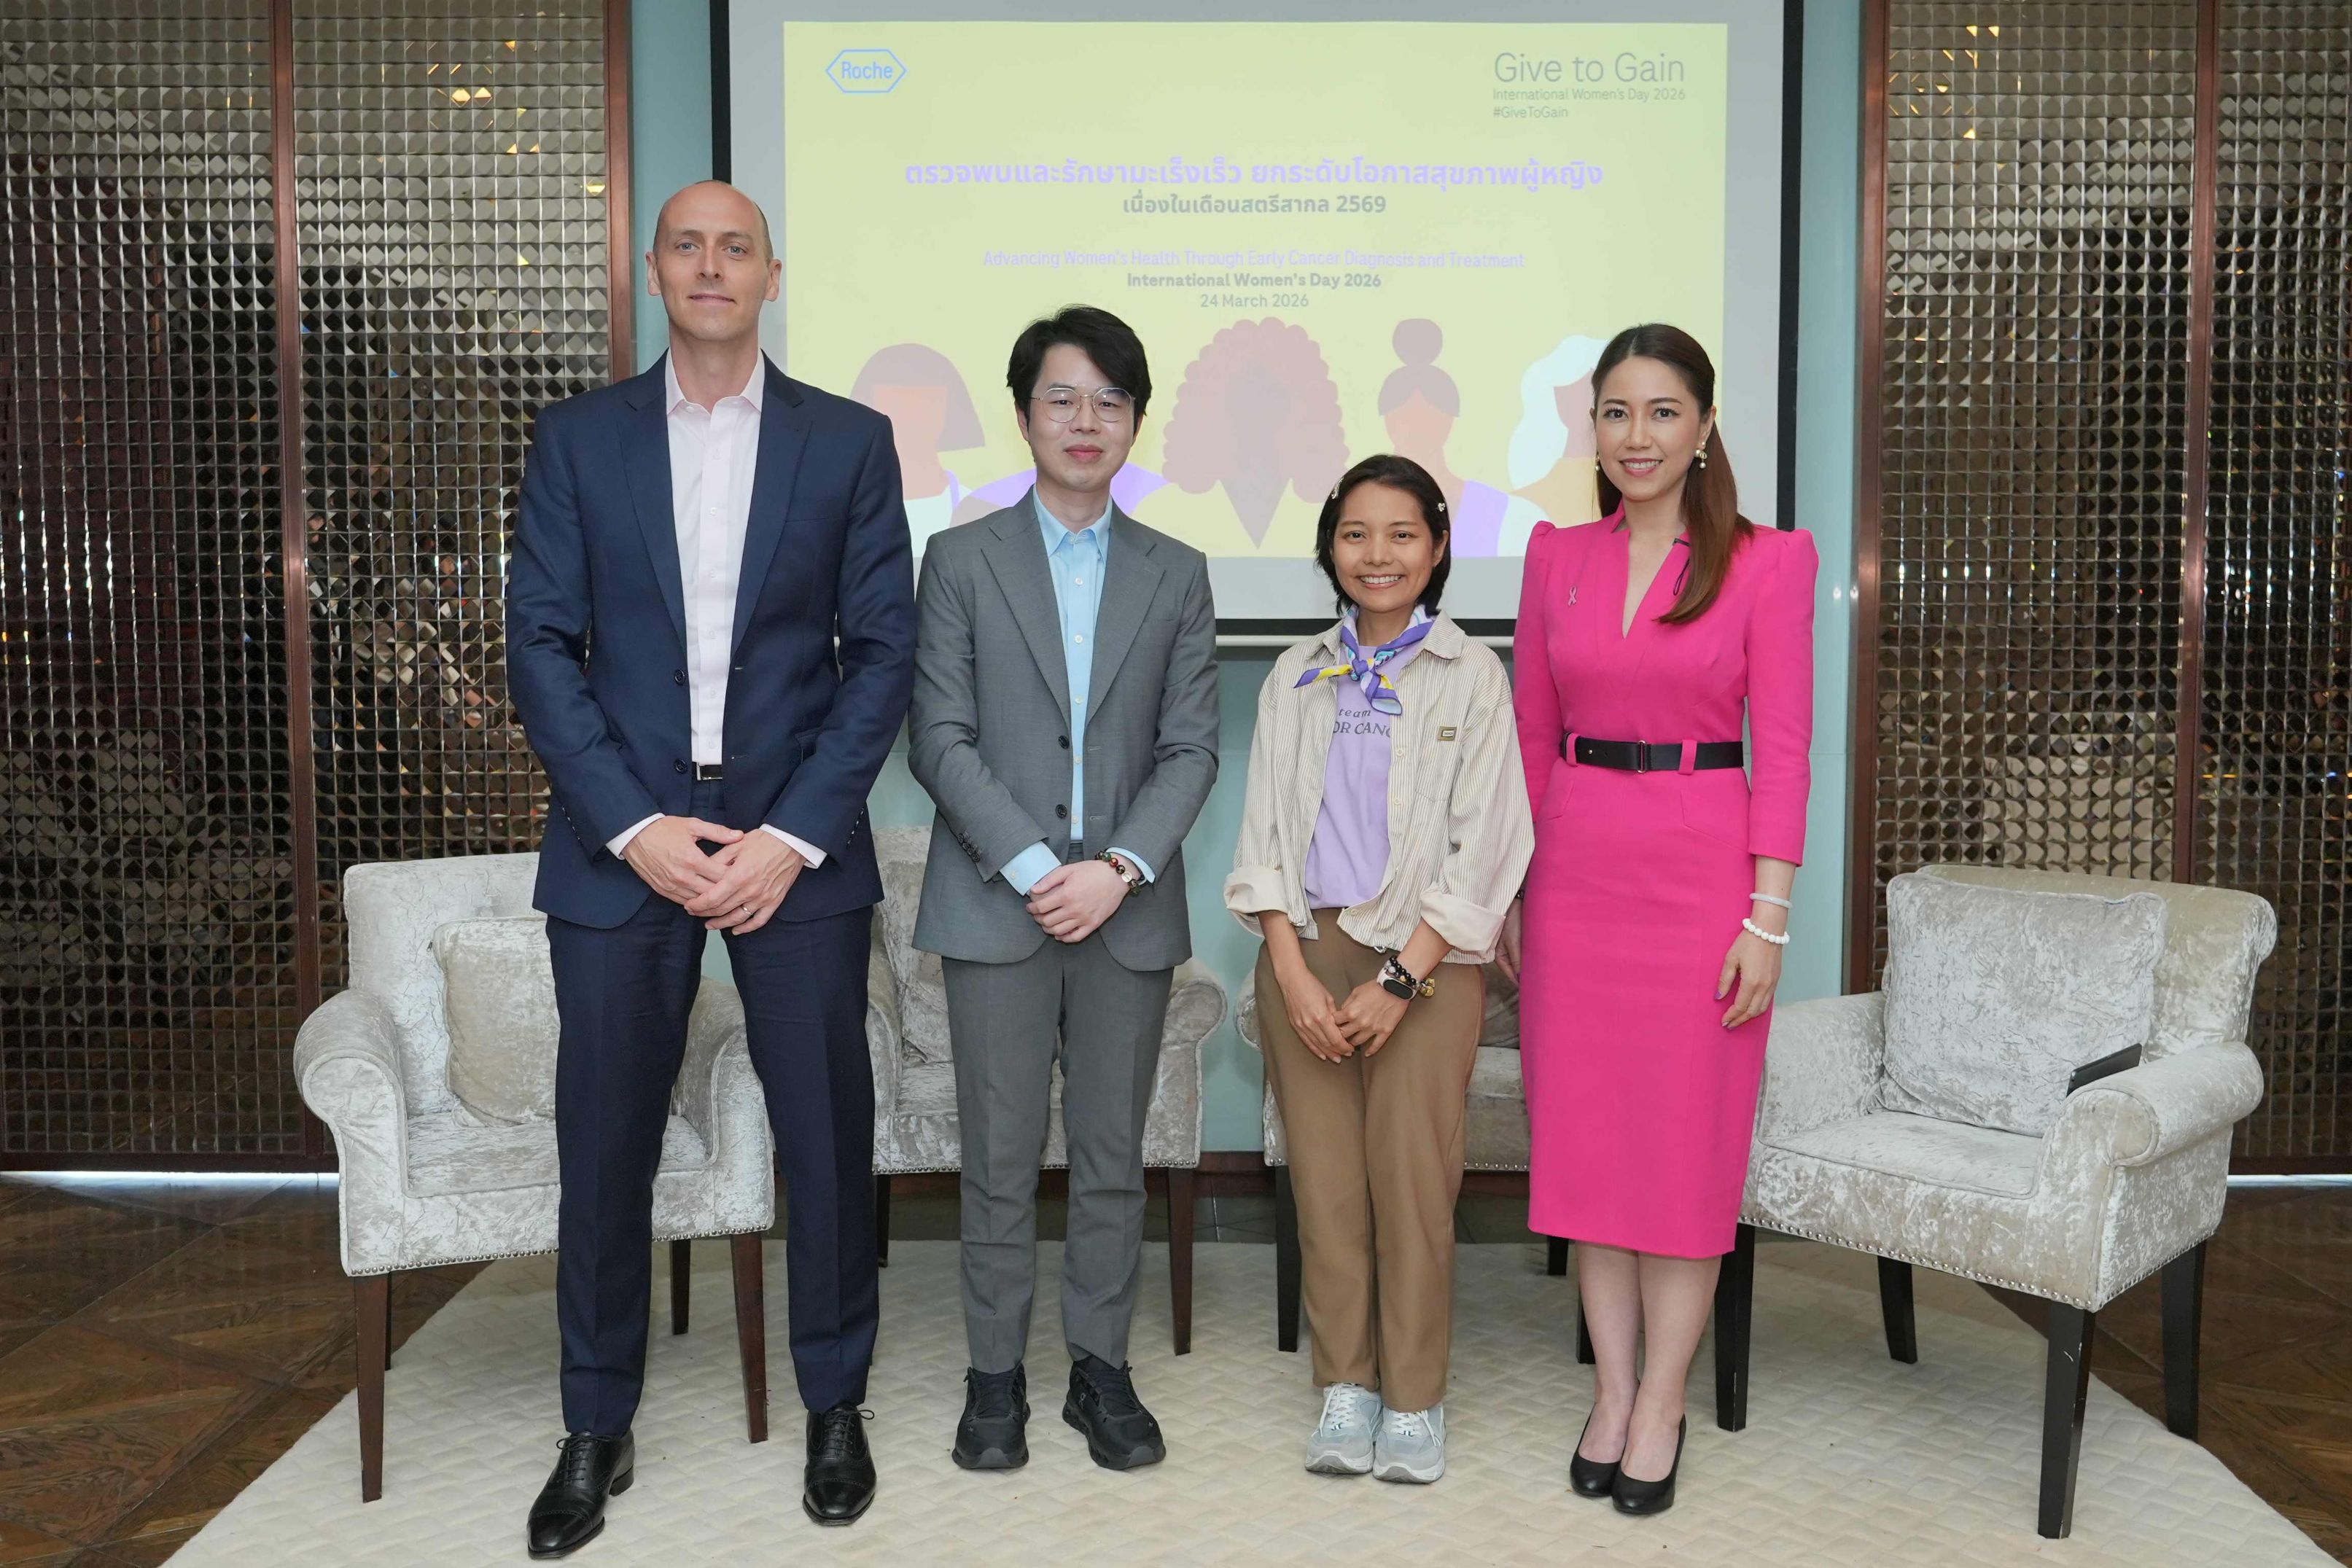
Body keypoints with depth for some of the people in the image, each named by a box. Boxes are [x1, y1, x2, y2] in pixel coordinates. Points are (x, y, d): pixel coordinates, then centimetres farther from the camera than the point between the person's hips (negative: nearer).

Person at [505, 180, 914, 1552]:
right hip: (619, 846, 1)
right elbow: (540, 645, 1)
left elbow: (884, 652, 0)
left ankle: (836, 1408, 27)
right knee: (605, 1147, 7)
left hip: (797, 848, 0)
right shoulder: (579, 439, 6)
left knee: (829, 1139, 6)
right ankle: (598, 1431, 26)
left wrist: (793, 837, -10)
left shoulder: (851, 441, 4)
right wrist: (635, 828, -10)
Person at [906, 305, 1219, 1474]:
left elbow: (1191, 749, 4)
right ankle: (996, 1374, 19)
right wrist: (1033, 866, -12)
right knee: (1000, 1156, 4)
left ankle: (1102, 1367, 22)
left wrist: (1118, 869, -11)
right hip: (998, 898, -1)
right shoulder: (961, 560, 5)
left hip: (1128, 902, 2)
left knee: (1113, 1152, 8)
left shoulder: (1175, 574, 10)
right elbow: (940, 739, -2)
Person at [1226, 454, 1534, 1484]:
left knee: (1412, 1181, -4)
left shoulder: (1471, 676, 1)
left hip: (1424, 957, -3)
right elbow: (1265, 830, 7)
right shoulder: (1295, 676, 10)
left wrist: (1400, 979, -11)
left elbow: (1484, 846, -4)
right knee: (1324, 1179, 3)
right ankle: (1344, 1390, 16)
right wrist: (1293, 971, -5)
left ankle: (1414, 1400, 11)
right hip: (1306, 949, 3)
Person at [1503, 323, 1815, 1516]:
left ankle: (1662, 1405, 19)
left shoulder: (1767, 562, -3)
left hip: (1701, 872, -3)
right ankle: (1612, 1390, 23)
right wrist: (1507, 891, 8)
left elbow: (1781, 749, -6)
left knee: (1687, 1142, 4)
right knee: (1584, 1135, 8)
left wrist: (1766, 918, -10)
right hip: (1575, 870, 4)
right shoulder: (1557, 555, 7)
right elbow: (1531, 737, 10)